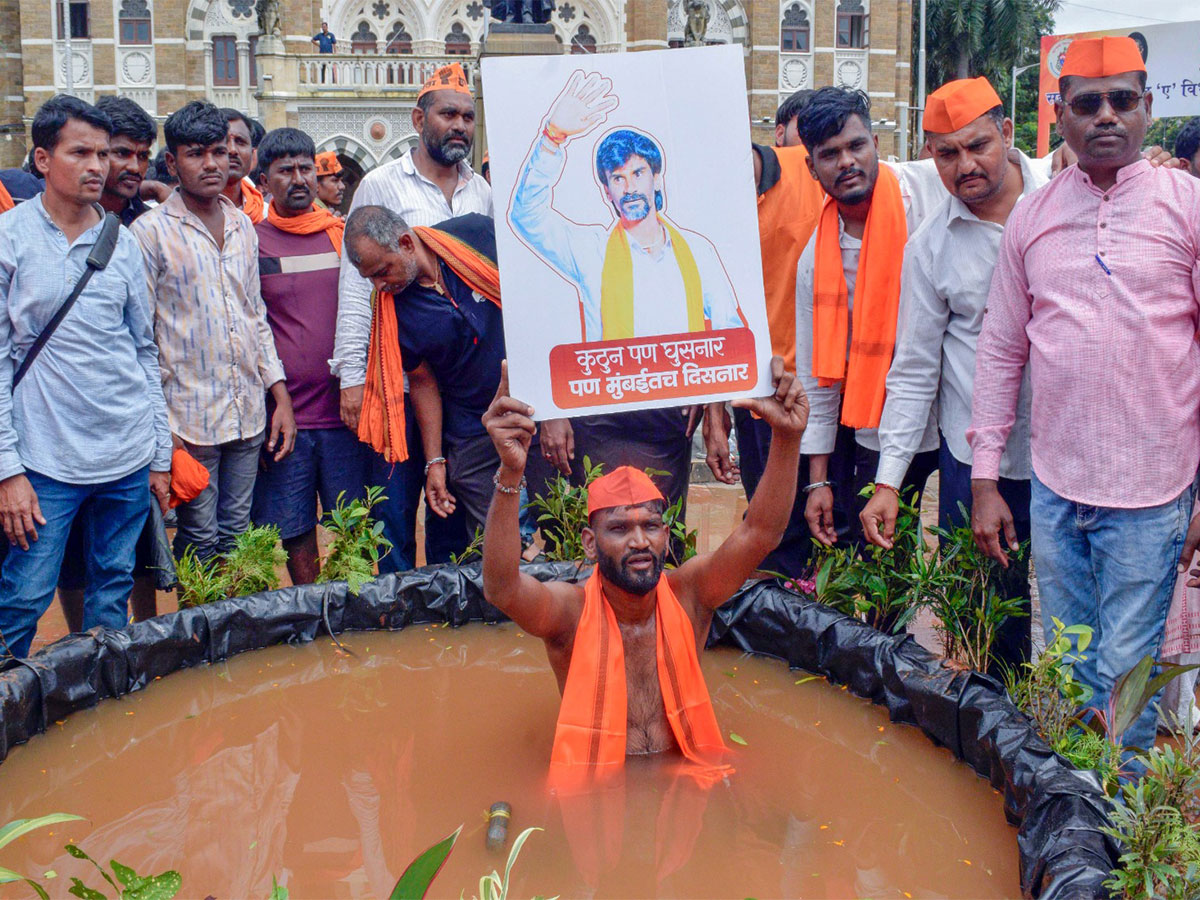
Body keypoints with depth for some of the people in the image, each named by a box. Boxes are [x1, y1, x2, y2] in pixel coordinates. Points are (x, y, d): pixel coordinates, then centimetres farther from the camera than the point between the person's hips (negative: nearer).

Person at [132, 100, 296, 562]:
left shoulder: (243, 226, 11)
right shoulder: (151, 231, -6)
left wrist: (281, 397, 11)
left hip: (249, 415, 5)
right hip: (189, 417, -5)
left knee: (237, 537, 12)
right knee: (200, 543, 1)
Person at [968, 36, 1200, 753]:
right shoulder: (1032, 216, 7)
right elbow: (1001, 351, 9)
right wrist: (985, 480, 6)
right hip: (1053, 488, 3)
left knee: (1124, 672, 2)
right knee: (1069, 670, 14)